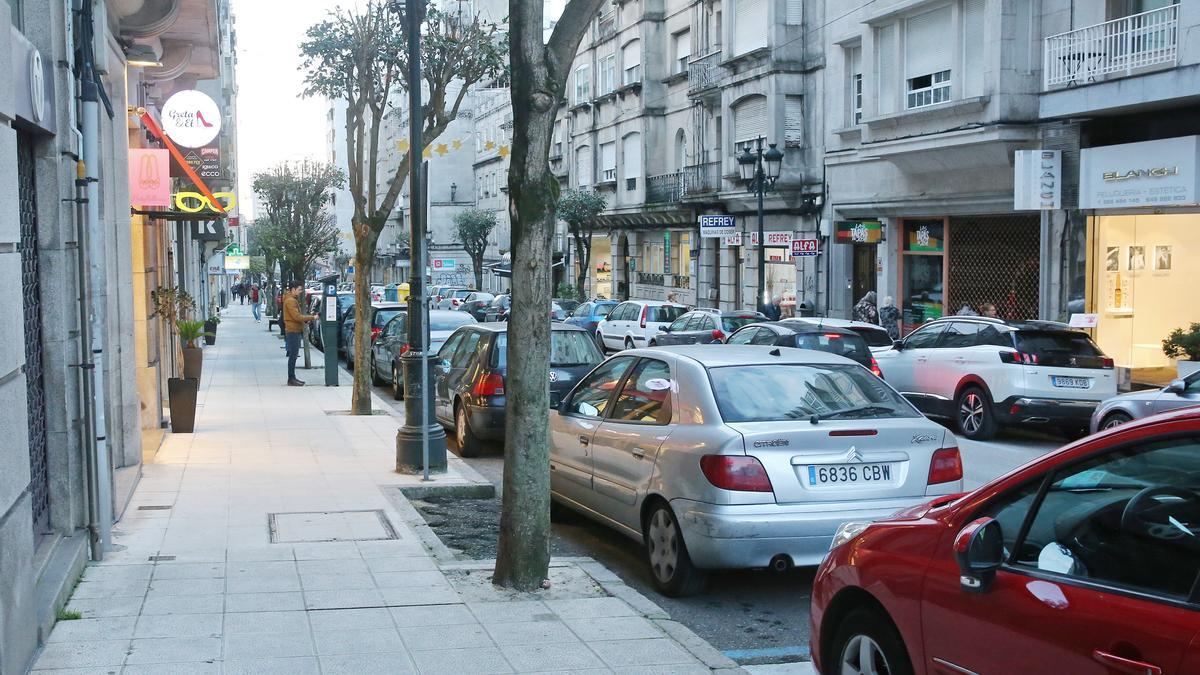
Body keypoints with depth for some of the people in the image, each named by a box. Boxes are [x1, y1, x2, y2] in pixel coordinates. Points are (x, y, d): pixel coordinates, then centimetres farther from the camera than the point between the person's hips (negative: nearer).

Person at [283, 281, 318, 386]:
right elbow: (297, 317, -22)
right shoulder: (290, 301, -16)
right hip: (292, 331, -10)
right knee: (293, 355, -7)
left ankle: (292, 378, 18)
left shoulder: (294, 299, 18)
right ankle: (291, 379, -5)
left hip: (294, 331, 10)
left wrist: (309, 316, 9)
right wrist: (312, 318, -17)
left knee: (293, 355, 13)